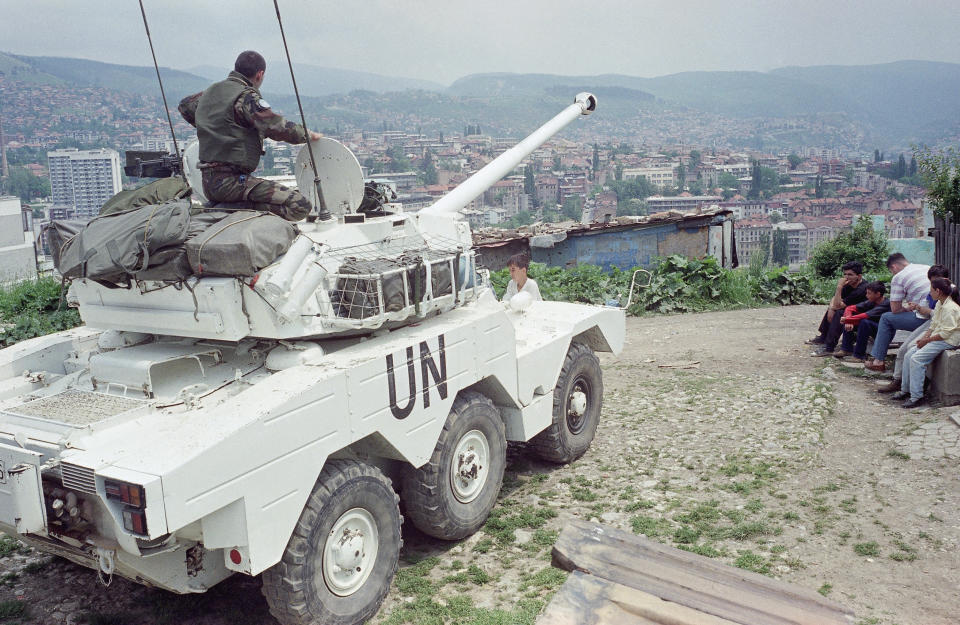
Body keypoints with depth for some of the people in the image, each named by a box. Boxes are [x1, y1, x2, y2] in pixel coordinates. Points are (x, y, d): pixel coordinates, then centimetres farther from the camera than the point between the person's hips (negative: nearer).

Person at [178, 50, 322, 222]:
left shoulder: (210, 92, 16)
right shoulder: (247, 96, -11)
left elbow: (184, 105, 35)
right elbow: (278, 128, -17)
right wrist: (308, 134, 0)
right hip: (231, 181, -9)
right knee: (300, 206, -19)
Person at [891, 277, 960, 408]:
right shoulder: (940, 304, 10)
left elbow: (945, 333, -22)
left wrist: (927, 340, -14)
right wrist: (924, 337, 1)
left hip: (948, 341, -10)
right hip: (937, 337, 10)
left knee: (916, 358, -21)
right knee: (909, 354, 0)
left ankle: (917, 396, -16)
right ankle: (905, 390, 8)